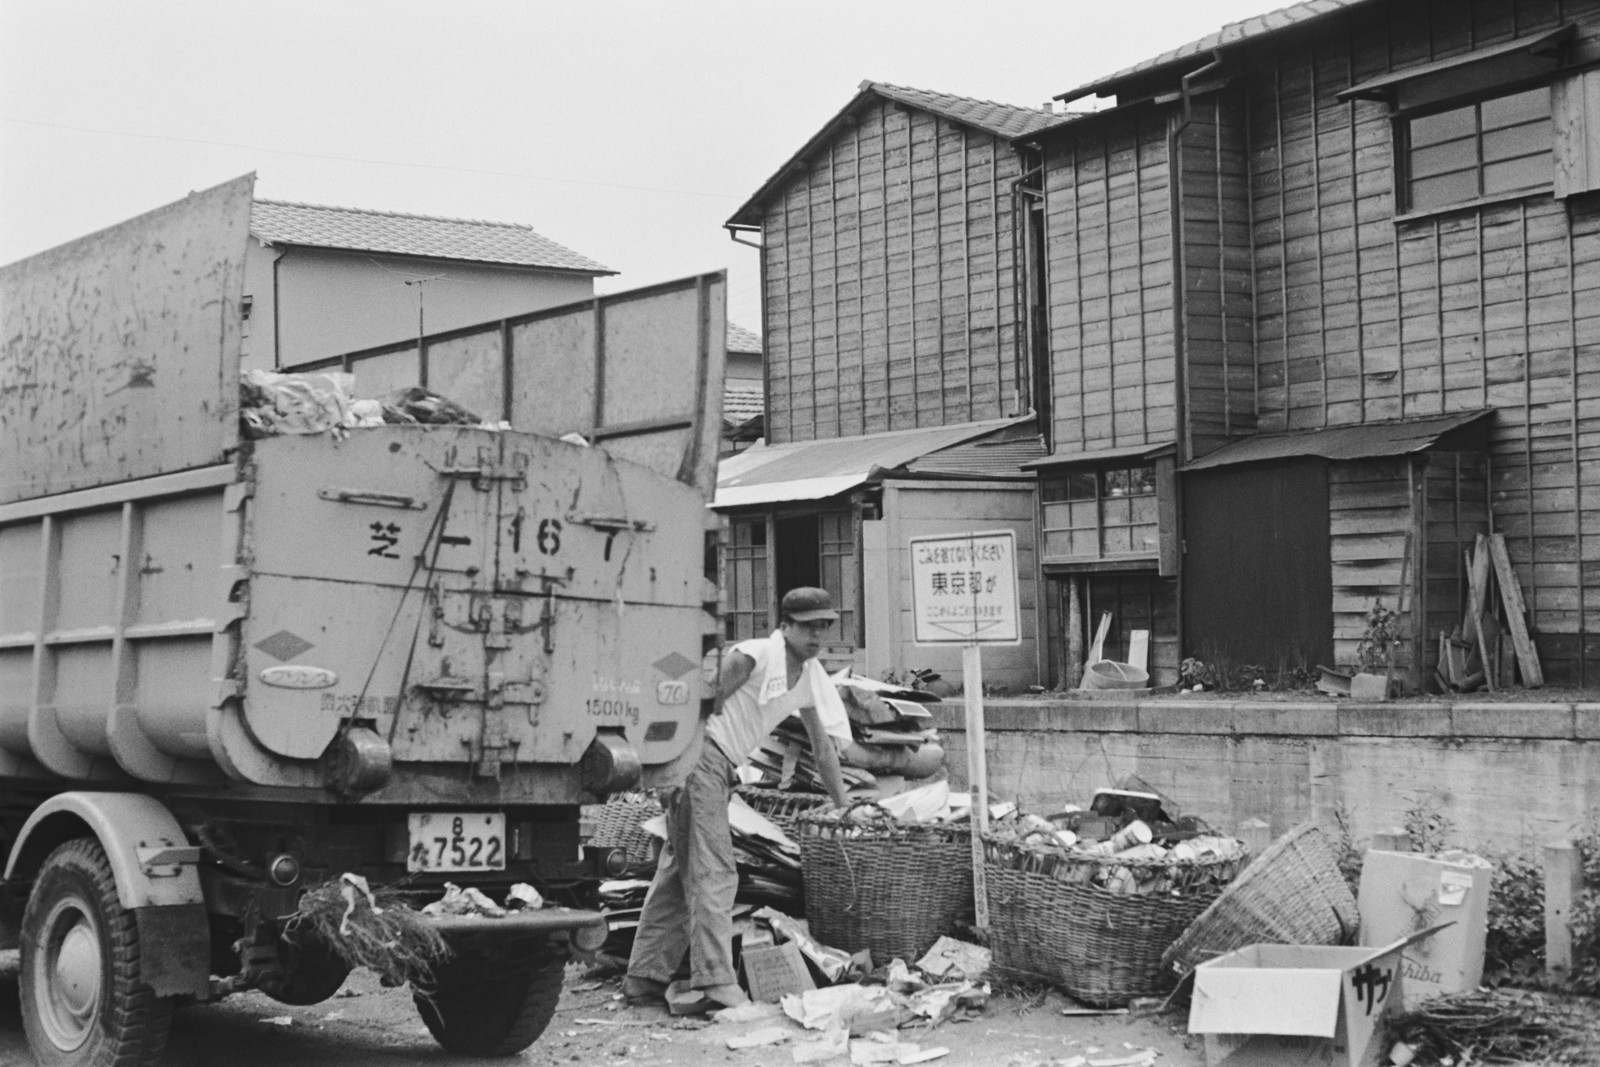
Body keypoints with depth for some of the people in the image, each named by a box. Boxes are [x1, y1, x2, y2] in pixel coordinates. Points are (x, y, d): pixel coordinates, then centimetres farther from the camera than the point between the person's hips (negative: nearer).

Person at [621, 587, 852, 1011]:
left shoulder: (811, 677, 15)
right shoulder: (755, 655, -12)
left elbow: (823, 747, 25)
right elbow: (704, 703, -17)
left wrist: (844, 810, 27)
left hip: (719, 769, 9)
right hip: (699, 753, -9)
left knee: (680, 871, 10)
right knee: (712, 874, -13)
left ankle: (644, 979, 15)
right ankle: (716, 984, -16)